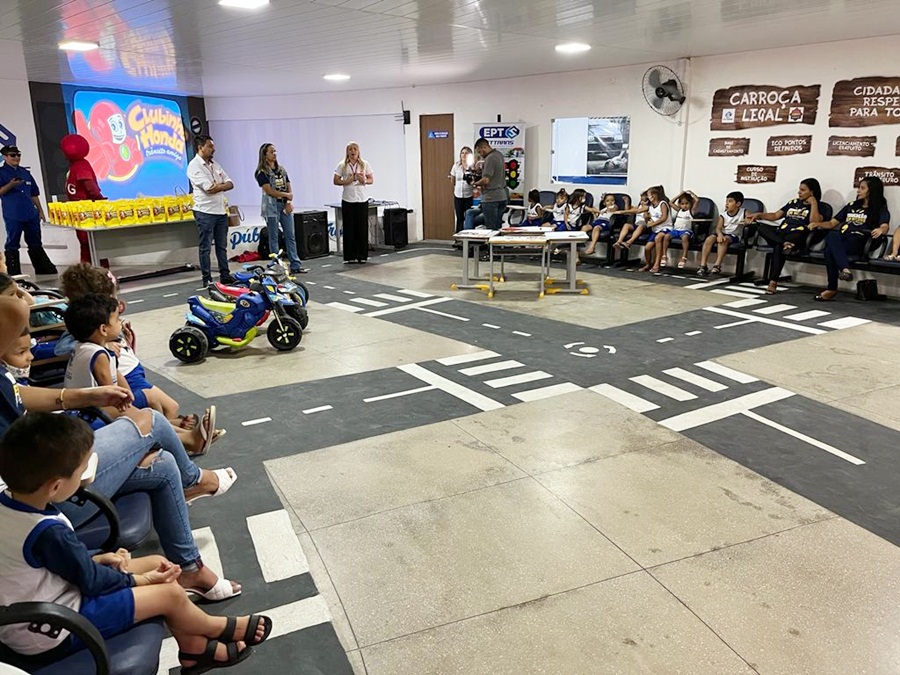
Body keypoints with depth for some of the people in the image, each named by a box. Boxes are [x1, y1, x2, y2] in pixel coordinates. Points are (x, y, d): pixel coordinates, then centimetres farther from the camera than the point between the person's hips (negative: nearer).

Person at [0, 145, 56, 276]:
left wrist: (40, 211, 15)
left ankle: (45, 271, 19)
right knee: (12, 245, 1)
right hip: (13, 216, -5)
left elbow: (34, 194, 19)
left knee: (36, 244, 13)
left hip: (31, 214, 5)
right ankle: (14, 275, 6)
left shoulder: (25, 172, 14)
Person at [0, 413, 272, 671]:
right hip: (52, 633, -9)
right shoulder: (48, 532, -35)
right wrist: (140, 580, -4)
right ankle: (219, 629, 25)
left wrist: (97, 558, 1)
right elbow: (92, 581, -19)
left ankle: (194, 648, 23)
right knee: (170, 594, -7)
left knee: (156, 563, 9)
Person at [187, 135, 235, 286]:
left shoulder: (215, 165, 15)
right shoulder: (194, 166, -9)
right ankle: (207, 279, 5)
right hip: (205, 212, -7)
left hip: (221, 211, 7)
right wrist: (223, 185, -1)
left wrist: (218, 186, -11)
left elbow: (230, 184, 9)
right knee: (206, 247, 0)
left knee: (222, 245, 12)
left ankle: (225, 275, 20)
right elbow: (209, 189, -18)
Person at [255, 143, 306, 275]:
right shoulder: (262, 172, -5)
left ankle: (295, 265, 6)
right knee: (274, 237, 0)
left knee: (291, 236, 3)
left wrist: (289, 202, -6)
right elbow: (269, 190, -14)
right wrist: (286, 195, -8)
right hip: (271, 207, -6)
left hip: (285, 206, 6)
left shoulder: (282, 170, 14)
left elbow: (289, 188, 10)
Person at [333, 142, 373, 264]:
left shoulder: (365, 164, 6)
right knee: (349, 227, 0)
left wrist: (364, 181, -13)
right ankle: (349, 256, 5)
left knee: (362, 227, 1)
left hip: (362, 199, 1)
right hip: (347, 200, -1)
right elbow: (335, 181, 2)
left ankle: (362, 256, 8)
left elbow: (371, 179, 8)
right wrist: (346, 182, -15)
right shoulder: (342, 166, 3)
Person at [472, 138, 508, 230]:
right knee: (498, 227, 13)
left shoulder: (490, 158, -16)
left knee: (491, 228, -6)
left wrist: (475, 183, -3)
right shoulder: (499, 154, 14)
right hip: (502, 196, 10)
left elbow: (486, 180, -20)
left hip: (491, 198, -10)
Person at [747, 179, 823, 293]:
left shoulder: (818, 207, 8)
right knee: (761, 227, -23)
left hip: (796, 236, -6)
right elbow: (775, 215, 28)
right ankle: (785, 244, -43)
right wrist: (759, 215, 14)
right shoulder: (793, 203, 26)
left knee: (778, 247, -39)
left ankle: (773, 282, -39)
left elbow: (814, 222, -12)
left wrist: (813, 203, -7)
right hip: (781, 233, 6)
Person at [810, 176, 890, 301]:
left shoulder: (880, 209, 14)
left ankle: (832, 289, -41)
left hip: (856, 244, -5)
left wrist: (880, 230, -32)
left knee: (830, 250, -37)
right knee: (832, 235, -35)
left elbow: (885, 227, -6)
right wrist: (818, 224, 7)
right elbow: (832, 223, 29)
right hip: (838, 241, 5)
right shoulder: (851, 206, 31)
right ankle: (845, 269, -47)